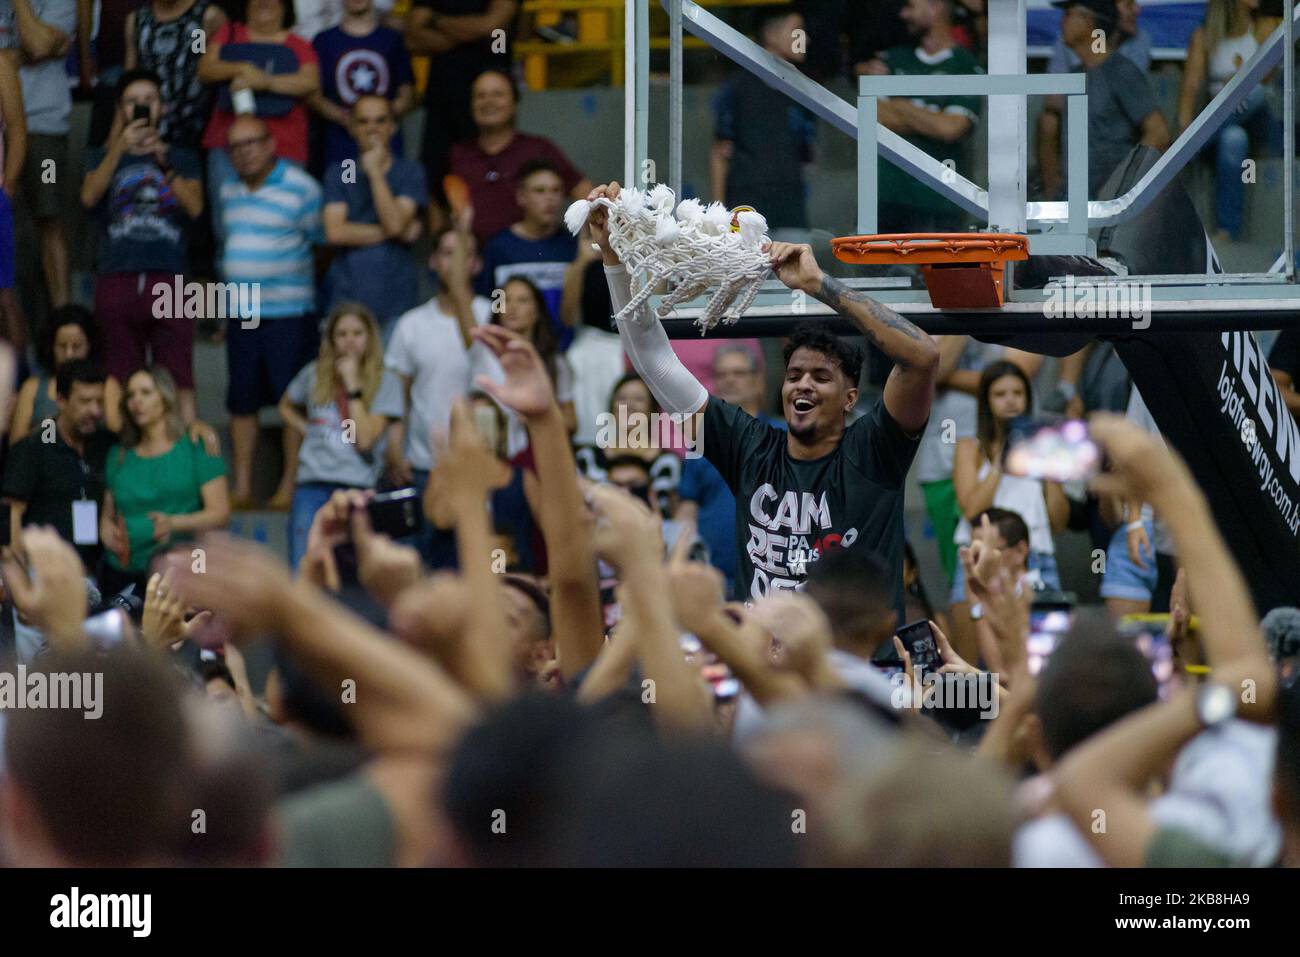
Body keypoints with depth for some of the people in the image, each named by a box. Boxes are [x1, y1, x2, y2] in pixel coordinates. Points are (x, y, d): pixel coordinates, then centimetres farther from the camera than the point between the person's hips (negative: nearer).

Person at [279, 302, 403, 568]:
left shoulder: (386, 384, 1)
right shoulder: (313, 375, 10)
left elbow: (365, 440, -11)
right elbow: (286, 408, 30)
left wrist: (353, 385, -10)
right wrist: (306, 430, 11)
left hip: (357, 487, -2)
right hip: (312, 484, 2)